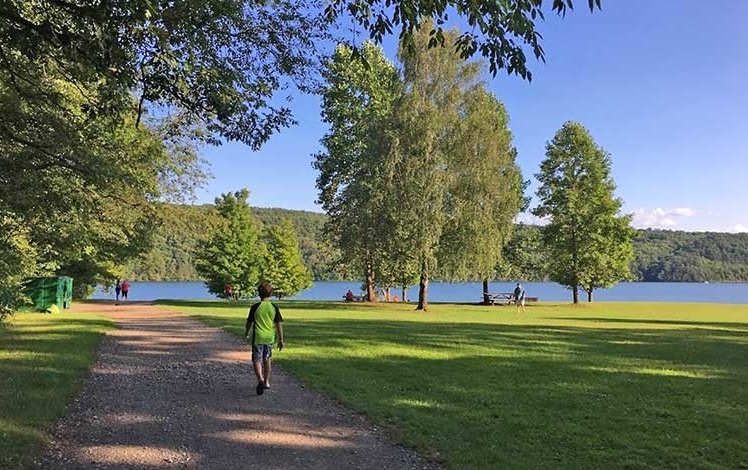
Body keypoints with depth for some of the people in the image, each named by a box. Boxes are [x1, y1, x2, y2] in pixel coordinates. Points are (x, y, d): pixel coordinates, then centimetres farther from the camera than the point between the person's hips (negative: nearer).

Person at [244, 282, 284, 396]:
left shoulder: (255, 307, -8)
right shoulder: (274, 307, -3)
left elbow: (249, 322, 2)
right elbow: (279, 324, -2)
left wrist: (246, 333, 21)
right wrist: (281, 339, 6)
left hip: (257, 338, -3)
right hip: (269, 338, 3)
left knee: (257, 360, 1)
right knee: (267, 360, 18)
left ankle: (260, 379, -23)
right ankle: (266, 382, 27)